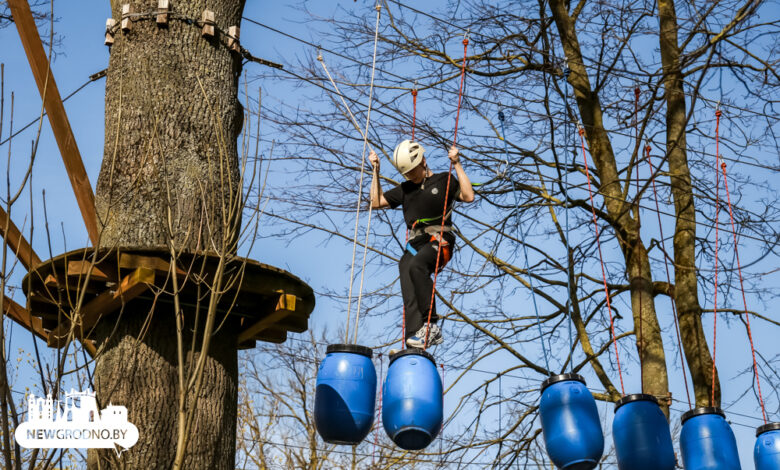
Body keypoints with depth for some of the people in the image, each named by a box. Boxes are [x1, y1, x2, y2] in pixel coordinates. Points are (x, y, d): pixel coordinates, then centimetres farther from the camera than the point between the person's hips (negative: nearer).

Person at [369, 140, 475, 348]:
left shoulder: (444, 180, 12)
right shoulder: (405, 189, 26)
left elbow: (469, 196, -5)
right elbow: (376, 202, 25)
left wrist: (457, 164, -5)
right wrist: (376, 171, 21)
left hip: (439, 240, -5)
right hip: (414, 244, 5)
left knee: (416, 266, -35)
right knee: (409, 292, -19)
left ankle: (431, 324, -33)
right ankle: (415, 335, -30)